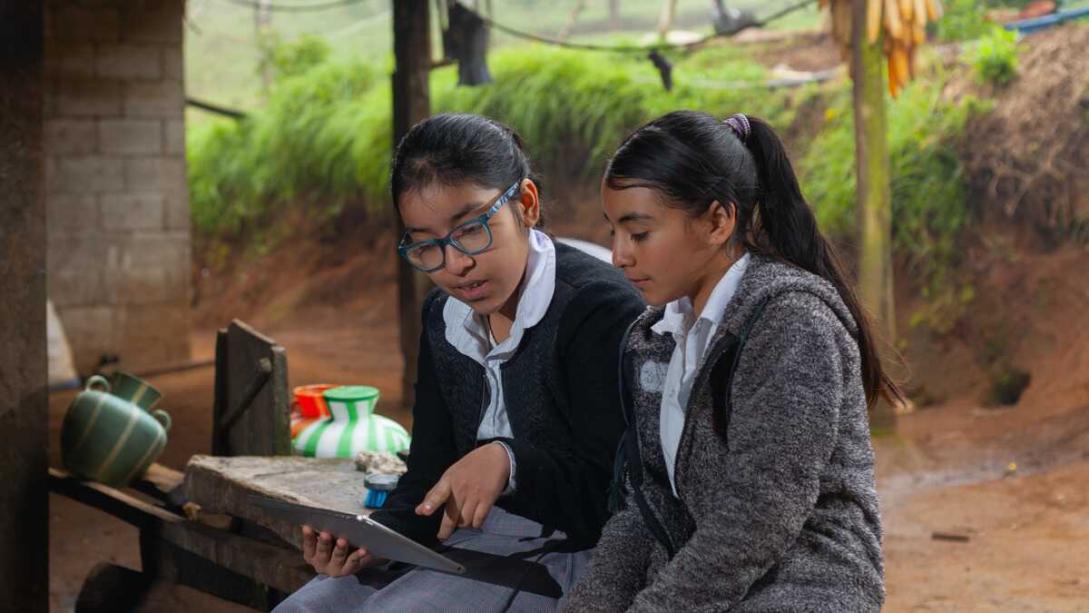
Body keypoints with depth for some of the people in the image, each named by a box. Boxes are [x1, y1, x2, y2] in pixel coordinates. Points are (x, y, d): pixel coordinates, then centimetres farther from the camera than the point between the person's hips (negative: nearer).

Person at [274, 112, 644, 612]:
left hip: (561, 552, -7)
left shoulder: (601, 309, -17)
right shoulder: (443, 318, 9)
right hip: (465, 543, 8)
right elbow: (429, 476, 8)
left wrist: (510, 463, -35)